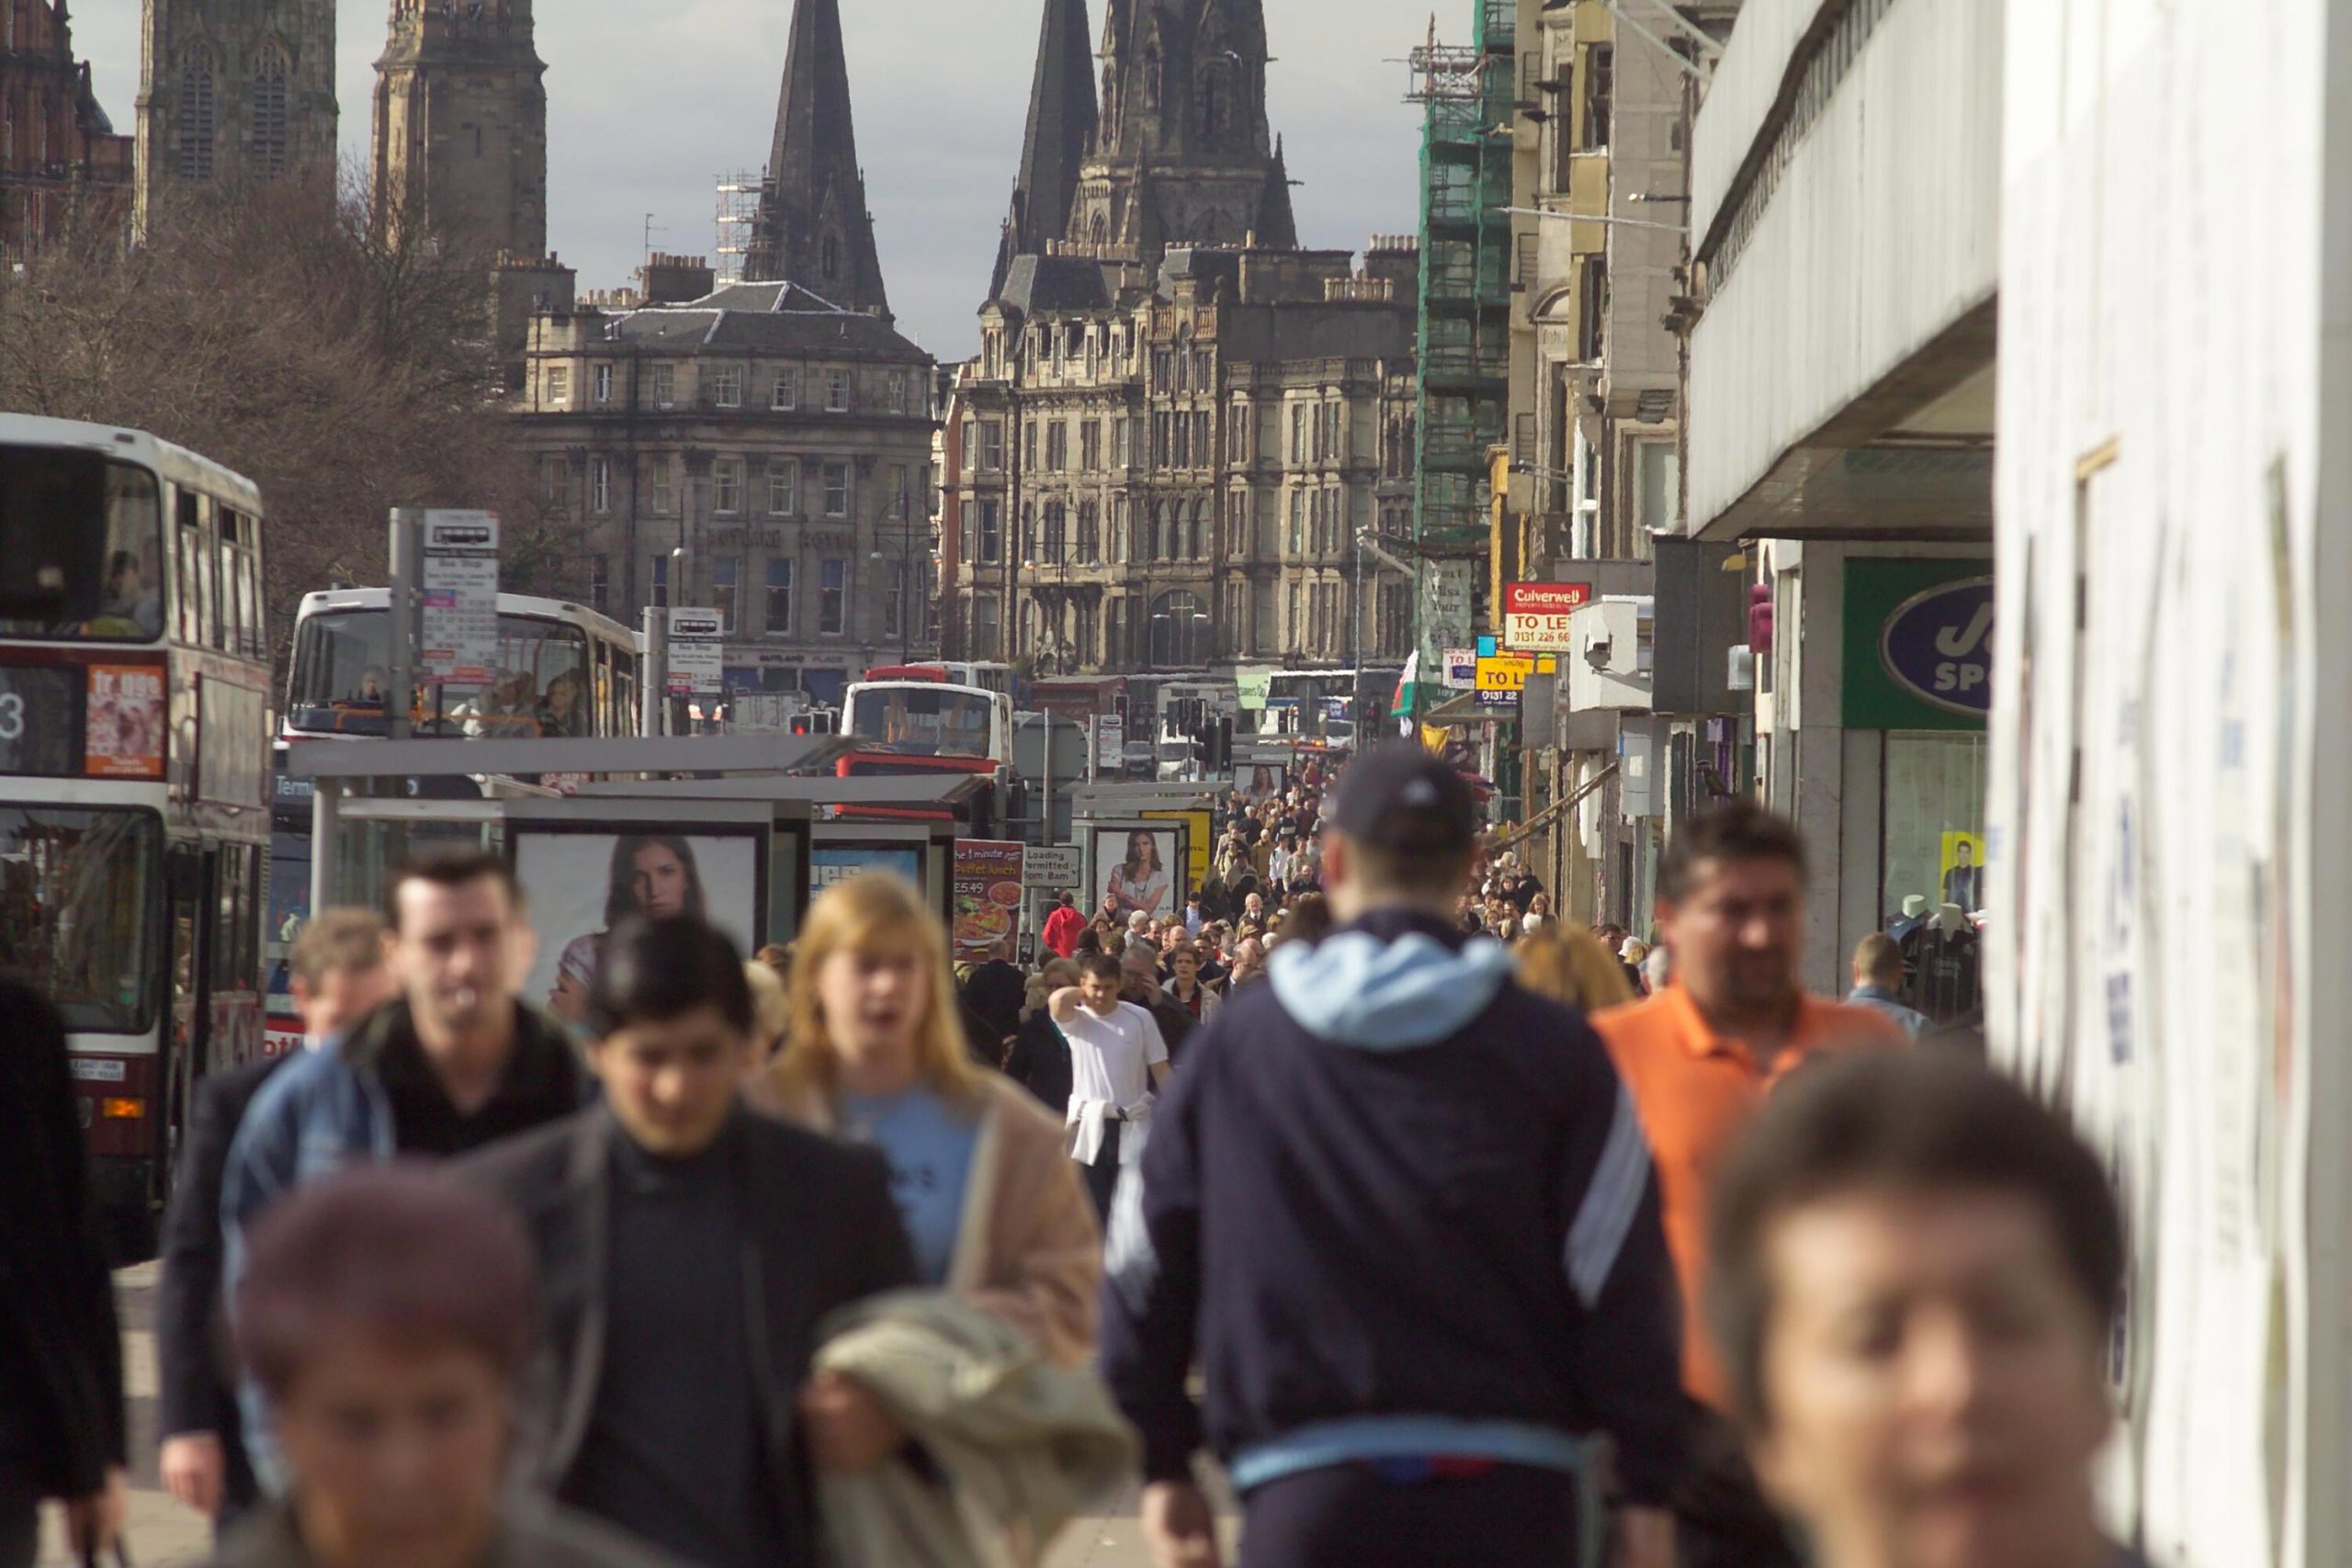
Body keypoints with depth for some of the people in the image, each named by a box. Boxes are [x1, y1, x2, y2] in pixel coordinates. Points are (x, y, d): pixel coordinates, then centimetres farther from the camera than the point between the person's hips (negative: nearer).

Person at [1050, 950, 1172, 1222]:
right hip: (1090, 1128, 1)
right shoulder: (1075, 1021, -2)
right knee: (1093, 1209, 4)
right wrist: (1084, 994, -4)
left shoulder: (1139, 1018, -2)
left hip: (1133, 1127, 0)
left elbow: (1160, 1069, 1)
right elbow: (1058, 1000, -25)